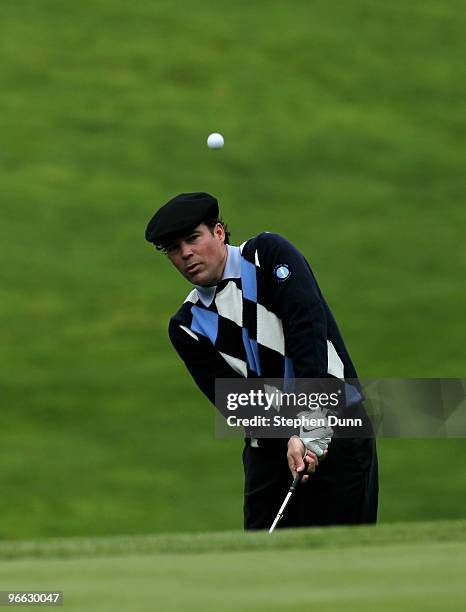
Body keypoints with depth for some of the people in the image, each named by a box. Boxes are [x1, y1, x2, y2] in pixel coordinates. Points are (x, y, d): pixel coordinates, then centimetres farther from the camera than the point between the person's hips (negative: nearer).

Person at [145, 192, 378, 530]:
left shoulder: (269, 254, -4)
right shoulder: (187, 327, 7)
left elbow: (308, 329, -17)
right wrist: (289, 437, -21)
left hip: (335, 430, -5)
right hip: (270, 447, 5)